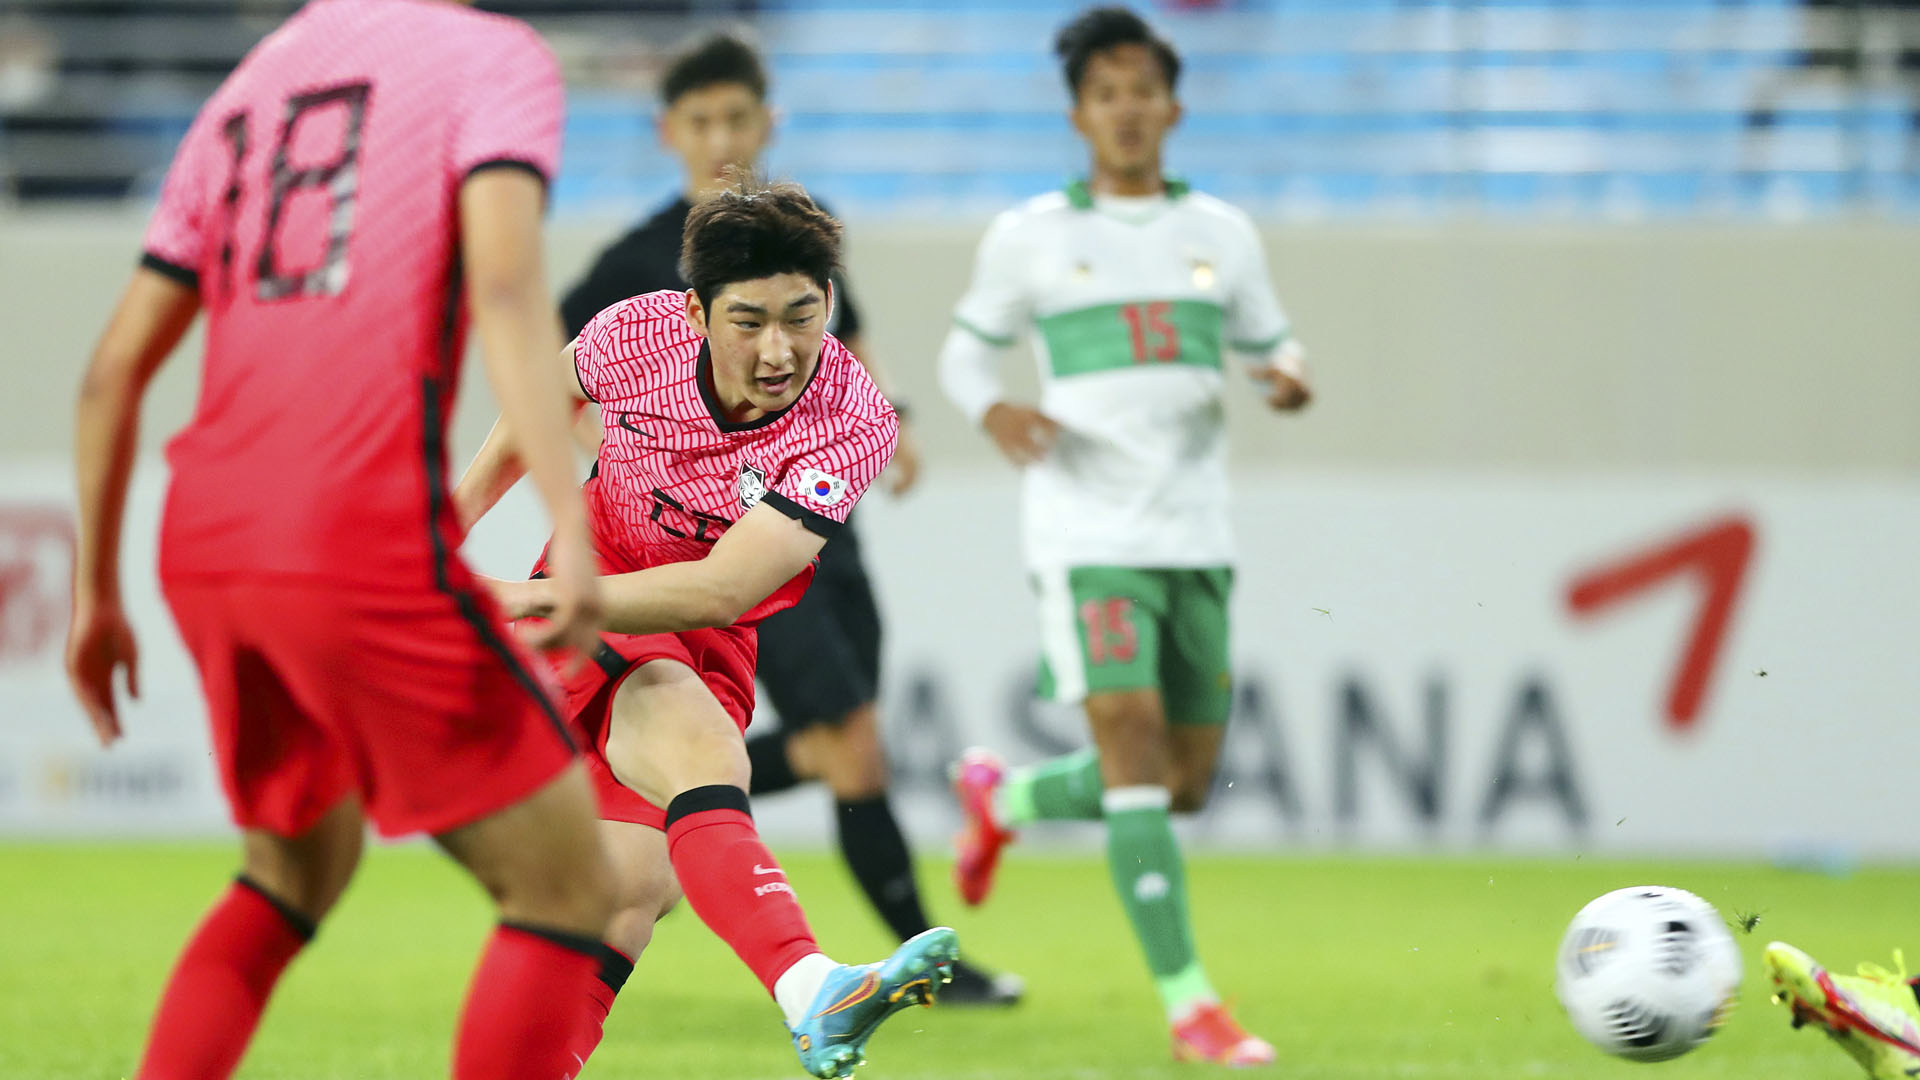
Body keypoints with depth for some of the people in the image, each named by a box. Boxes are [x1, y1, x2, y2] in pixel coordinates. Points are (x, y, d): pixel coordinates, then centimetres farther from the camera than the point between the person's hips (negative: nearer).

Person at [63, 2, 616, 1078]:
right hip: (366, 545, -7)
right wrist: (570, 525, -22)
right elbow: (505, 280, -15)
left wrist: (98, 592, 25)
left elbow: (116, 367, 19)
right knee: (567, 888, 1)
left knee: (299, 868, 27)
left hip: (202, 548, 7)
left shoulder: (245, 93, 21)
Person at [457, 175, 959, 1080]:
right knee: (701, 750, -32)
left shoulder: (853, 424, -23)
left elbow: (719, 593, -30)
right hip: (589, 618, -2)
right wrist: (458, 514, 14)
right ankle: (811, 992, -57)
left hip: (710, 650, 3)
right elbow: (551, 390, 11)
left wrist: (525, 598, -32)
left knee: (634, 888, -11)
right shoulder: (638, 334, -17)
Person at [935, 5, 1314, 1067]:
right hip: (1087, 532, -4)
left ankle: (1005, 798, 37)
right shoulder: (1032, 237, 3)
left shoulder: (1221, 234, 11)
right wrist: (993, 410, -10)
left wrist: (1288, 377, -6)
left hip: (1196, 533, 4)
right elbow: (968, 348, 12)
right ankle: (1189, 1005, -16)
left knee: (1183, 783, 8)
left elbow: (1268, 345, 18)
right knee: (1134, 739, -17)